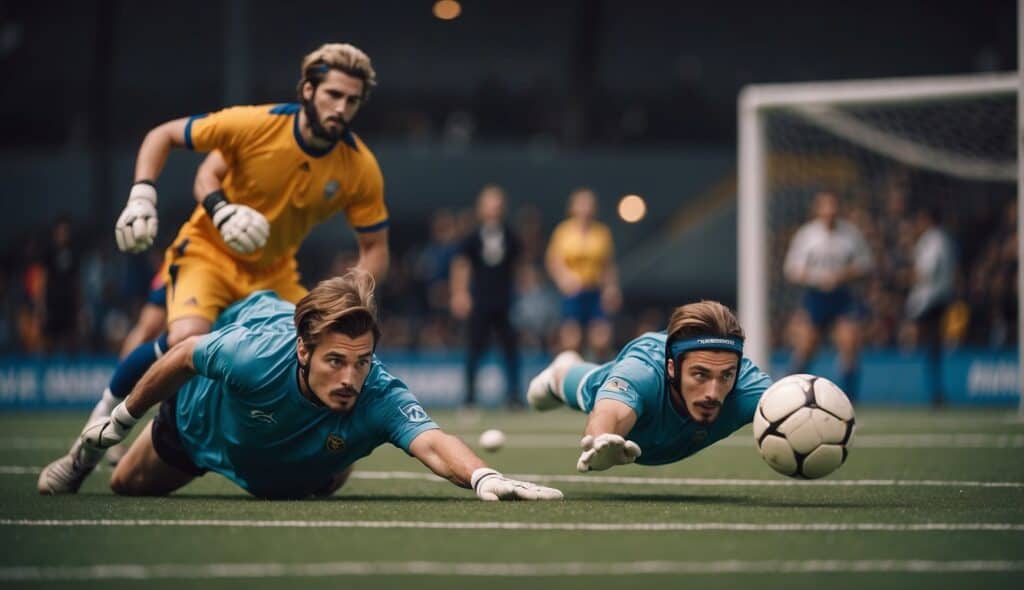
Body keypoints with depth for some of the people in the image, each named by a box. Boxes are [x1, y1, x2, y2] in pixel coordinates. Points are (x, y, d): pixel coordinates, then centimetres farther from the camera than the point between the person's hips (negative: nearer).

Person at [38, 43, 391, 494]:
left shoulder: (361, 169, -14)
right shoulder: (256, 125, -23)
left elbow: (374, 249, -5)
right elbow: (162, 136, -10)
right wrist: (141, 197, -23)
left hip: (275, 271, 4)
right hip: (208, 252, -4)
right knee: (186, 340, -31)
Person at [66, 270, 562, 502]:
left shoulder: (380, 398, -47)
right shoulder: (255, 354, -47)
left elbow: (432, 444, -66)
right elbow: (187, 354, -26)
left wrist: (483, 477, -88)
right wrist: (124, 418, -11)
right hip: (204, 409, -2)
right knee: (127, 486, 22)